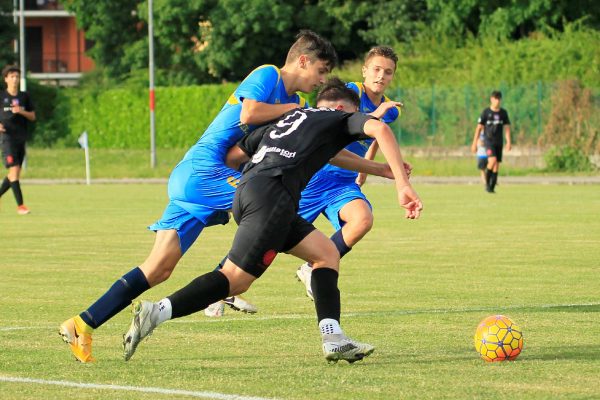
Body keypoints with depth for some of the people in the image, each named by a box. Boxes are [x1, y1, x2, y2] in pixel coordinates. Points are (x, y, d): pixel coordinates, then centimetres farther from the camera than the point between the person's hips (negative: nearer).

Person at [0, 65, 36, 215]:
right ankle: (20, 205, -15)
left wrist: (22, 112, -7)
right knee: (14, 170, -15)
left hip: (21, 139, 5)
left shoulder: (24, 97, 11)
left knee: (14, 174, 7)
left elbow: (33, 116, 12)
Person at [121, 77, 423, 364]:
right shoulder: (341, 118, 17)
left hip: (246, 189, 8)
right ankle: (157, 312, -16)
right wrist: (403, 186, -11)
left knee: (327, 254, 13)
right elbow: (379, 129, -5)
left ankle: (333, 338, 3)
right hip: (272, 194, -8)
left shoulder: (287, 118, 33)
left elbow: (231, 156, 32)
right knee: (235, 280, -9)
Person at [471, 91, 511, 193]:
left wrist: (508, 142, -7)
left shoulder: (503, 113, 6)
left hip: (499, 143, 4)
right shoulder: (486, 112, -3)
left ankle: (492, 188, 8)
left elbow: (507, 128, 6)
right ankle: (487, 183, -7)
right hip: (489, 141, -4)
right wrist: (474, 143, -3)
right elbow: (479, 128, -1)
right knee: (492, 160, -23)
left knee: (496, 166, 1)